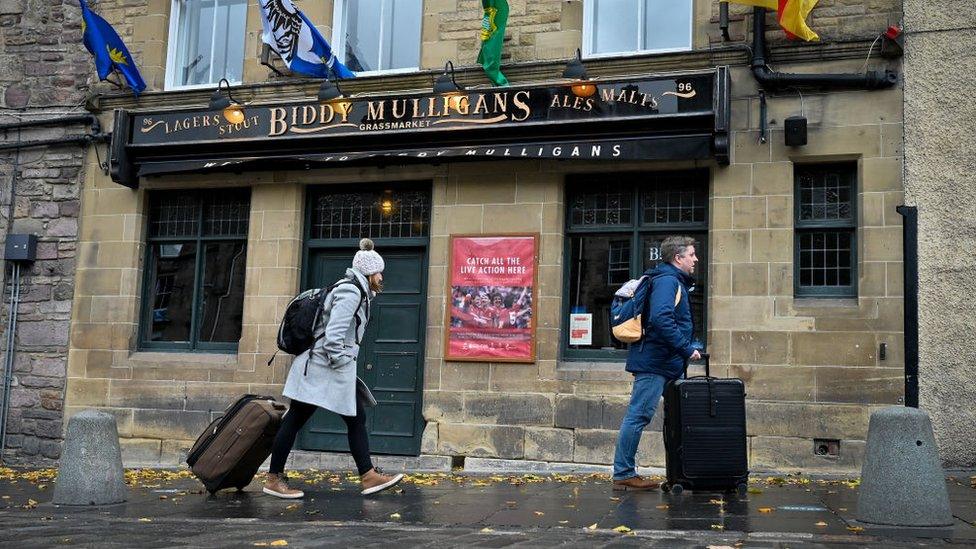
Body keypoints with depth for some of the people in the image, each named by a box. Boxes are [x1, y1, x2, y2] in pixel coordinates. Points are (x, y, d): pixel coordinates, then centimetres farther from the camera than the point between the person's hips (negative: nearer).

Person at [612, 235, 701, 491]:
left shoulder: (675, 282, 21)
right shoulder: (667, 281, -12)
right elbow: (661, 319, -26)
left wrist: (688, 348, 16)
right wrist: (687, 349, -21)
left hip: (668, 364, 11)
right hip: (655, 362, -11)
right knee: (638, 416, -7)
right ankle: (623, 475, -3)